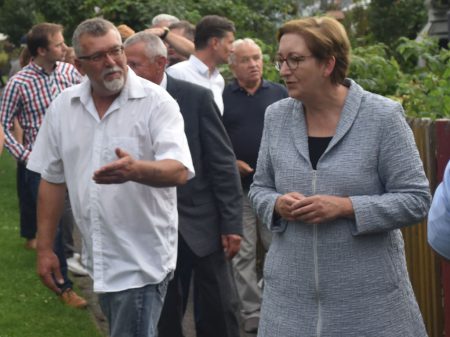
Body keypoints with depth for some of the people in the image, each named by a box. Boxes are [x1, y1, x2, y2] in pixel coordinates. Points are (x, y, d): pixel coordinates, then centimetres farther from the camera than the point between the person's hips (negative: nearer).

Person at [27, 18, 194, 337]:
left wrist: (135, 170, -43)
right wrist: (45, 247, 7)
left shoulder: (156, 102, -12)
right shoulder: (62, 107, 3)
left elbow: (179, 170, -23)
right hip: (98, 260, 5)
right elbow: (52, 179, 9)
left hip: (141, 261, -5)